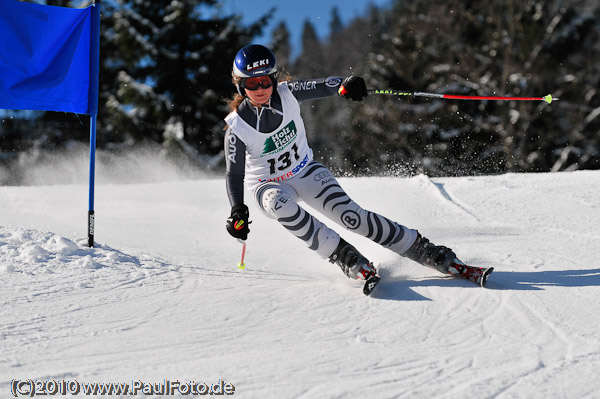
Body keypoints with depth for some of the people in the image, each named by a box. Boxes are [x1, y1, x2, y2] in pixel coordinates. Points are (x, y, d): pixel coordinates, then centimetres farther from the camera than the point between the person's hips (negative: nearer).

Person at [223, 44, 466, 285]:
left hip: (305, 170, 2)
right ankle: (344, 256, -25)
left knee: (351, 215, -15)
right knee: (283, 207, -37)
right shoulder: (237, 127, -21)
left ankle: (422, 250, -5)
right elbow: (234, 174, -14)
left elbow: (323, 87, -17)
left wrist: (344, 85, -41)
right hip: (269, 185, -1)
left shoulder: (287, 93, -16)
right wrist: (237, 211, -27)